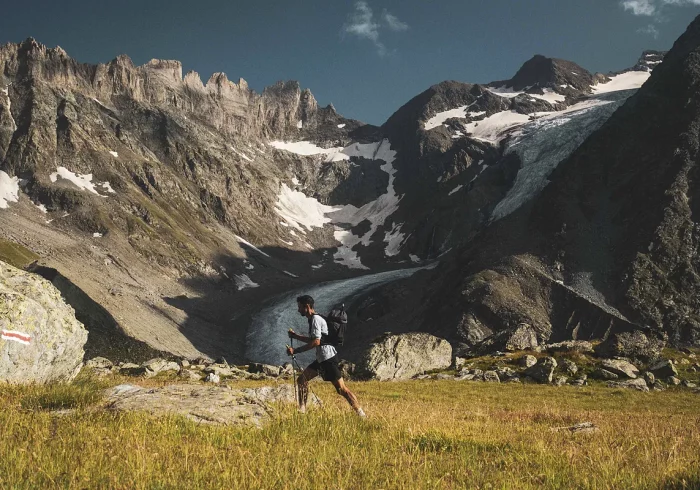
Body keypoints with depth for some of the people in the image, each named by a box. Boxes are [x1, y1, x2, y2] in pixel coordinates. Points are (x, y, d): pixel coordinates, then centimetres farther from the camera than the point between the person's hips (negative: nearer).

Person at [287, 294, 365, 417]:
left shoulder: (315, 319, -14)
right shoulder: (312, 319, 17)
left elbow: (316, 342, -22)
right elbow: (312, 340, 27)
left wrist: (295, 350, -20)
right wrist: (295, 336, 21)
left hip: (328, 358, -10)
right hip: (322, 358, 10)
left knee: (341, 389, -10)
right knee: (302, 379, 13)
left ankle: (361, 414, -8)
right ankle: (302, 410, 18)